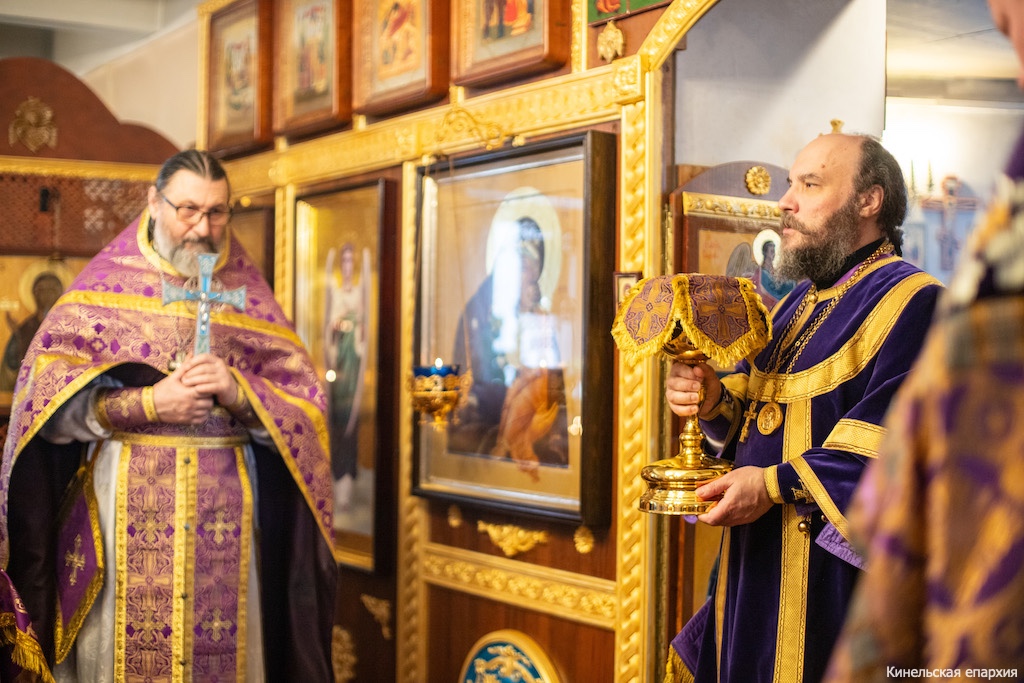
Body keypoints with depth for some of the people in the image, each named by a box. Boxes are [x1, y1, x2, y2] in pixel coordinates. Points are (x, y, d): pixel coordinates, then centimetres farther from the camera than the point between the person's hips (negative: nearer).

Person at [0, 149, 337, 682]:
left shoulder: (248, 295, 9)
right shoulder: (105, 283, 4)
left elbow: (305, 408, 3)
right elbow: (46, 396, -6)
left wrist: (237, 393, -14)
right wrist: (148, 404, -15)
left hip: (226, 516, 2)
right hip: (120, 511, -1)